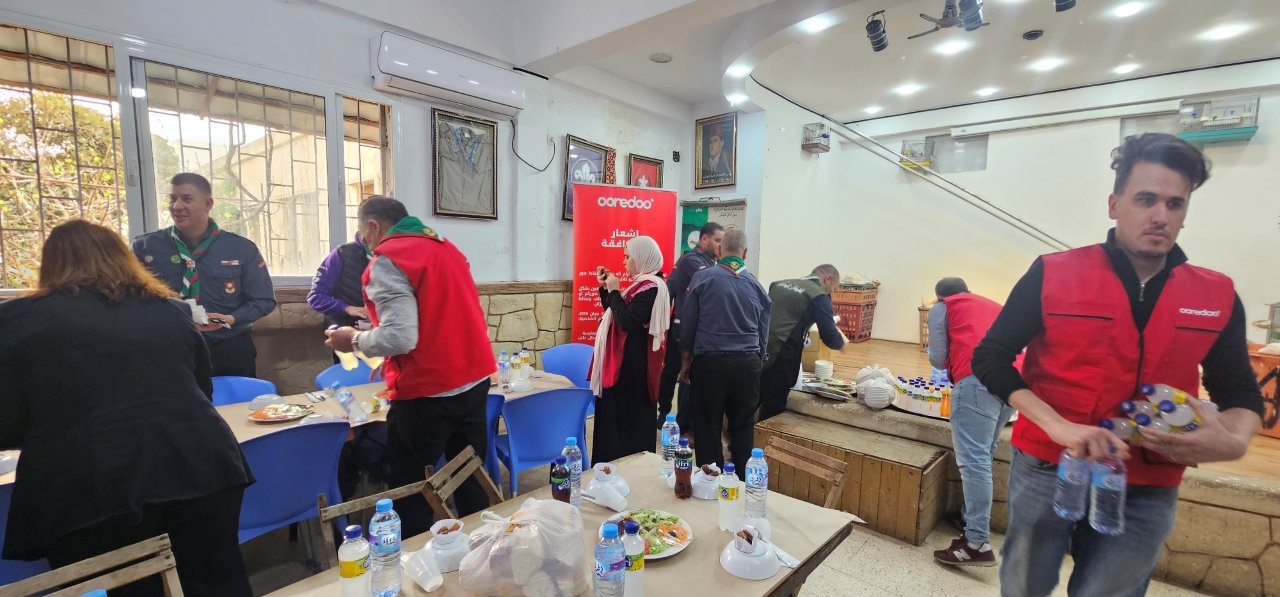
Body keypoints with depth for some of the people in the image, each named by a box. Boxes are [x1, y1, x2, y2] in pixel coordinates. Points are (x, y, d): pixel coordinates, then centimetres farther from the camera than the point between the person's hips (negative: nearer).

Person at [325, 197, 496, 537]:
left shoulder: (388, 260, -11)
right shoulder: (446, 248, 13)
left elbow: (399, 337, -21)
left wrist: (354, 340, -2)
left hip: (428, 391, -7)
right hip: (474, 379, 8)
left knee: (409, 491, 9)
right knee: (469, 478, 17)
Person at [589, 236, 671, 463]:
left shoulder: (651, 287, -18)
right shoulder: (642, 284, 12)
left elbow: (627, 322, -26)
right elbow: (616, 313, 19)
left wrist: (614, 291, -17)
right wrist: (605, 287, 8)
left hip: (634, 363, -10)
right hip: (625, 359, 10)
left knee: (629, 417, 1)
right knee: (617, 415, 18)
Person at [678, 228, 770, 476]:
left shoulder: (703, 278, -1)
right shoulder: (756, 285, 8)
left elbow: (687, 323, 1)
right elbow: (764, 334, 12)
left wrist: (687, 361, 11)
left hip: (710, 362, -2)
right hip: (748, 363, 3)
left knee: (708, 428, 8)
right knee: (743, 428, 13)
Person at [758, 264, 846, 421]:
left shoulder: (780, 284, 17)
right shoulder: (819, 296, -3)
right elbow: (831, 339, -5)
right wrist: (841, 341, 18)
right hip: (779, 359, -6)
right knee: (772, 413, 8)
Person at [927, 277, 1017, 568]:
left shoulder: (941, 308, 16)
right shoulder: (993, 306, 33)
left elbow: (938, 358, 9)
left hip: (978, 378, -7)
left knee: (973, 460, -9)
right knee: (983, 455, 14)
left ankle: (978, 543, -11)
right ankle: (972, 520, 21)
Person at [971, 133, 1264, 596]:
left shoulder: (1218, 297, 1)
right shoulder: (1053, 274, -10)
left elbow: (1240, 391, 11)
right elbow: (989, 358, -10)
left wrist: (1234, 441, -12)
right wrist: (1059, 427, -21)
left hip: (1147, 493, 2)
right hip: (1046, 472, -2)